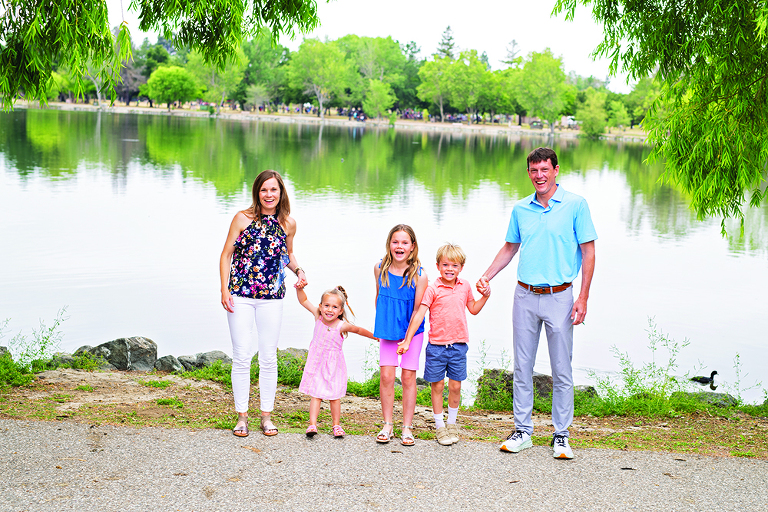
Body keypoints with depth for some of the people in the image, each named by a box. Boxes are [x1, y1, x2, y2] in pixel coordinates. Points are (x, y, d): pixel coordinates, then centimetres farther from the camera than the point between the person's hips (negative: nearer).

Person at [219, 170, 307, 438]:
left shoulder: (288, 224, 3)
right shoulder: (243, 218, -4)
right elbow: (226, 254, 0)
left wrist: (299, 271, 2)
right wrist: (224, 289, -8)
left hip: (272, 297, 2)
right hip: (240, 295, -2)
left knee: (269, 358, 7)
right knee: (241, 357, 1)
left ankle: (267, 415, 20)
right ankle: (242, 415, 13)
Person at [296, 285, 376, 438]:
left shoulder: (342, 325, -16)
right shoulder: (318, 316, -9)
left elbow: (358, 330, 2)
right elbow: (303, 301, -2)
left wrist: (375, 336, 13)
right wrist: (300, 288, -17)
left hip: (334, 364, -1)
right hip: (317, 362, 1)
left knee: (334, 396, 7)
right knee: (316, 395, -3)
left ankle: (336, 425, 20)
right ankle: (312, 424, -4)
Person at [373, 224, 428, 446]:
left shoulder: (419, 275, -16)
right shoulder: (380, 268, -6)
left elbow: (418, 310, -11)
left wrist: (407, 336, -15)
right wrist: (381, 323, 12)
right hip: (387, 331, 2)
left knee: (408, 377, 3)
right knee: (386, 376, -1)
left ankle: (407, 428, 13)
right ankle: (387, 425, 13)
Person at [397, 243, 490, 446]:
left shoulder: (465, 287, 6)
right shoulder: (433, 289, -8)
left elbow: (473, 309, 22)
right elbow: (418, 314, -12)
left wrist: (485, 296, 5)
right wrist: (407, 340, -16)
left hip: (458, 345, 3)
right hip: (437, 346, -3)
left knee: (455, 386, 7)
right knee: (437, 386, 5)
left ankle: (452, 423, 26)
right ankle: (439, 426, 18)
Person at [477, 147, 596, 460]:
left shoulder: (576, 205, -3)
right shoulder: (520, 209, 9)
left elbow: (588, 252, -3)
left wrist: (583, 298, -9)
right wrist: (486, 276, 6)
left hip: (559, 297, -3)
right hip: (524, 296, 4)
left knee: (562, 370, 2)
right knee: (522, 367, 7)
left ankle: (561, 435, 13)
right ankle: (522, 431, 17)